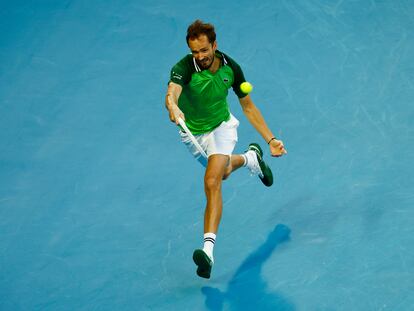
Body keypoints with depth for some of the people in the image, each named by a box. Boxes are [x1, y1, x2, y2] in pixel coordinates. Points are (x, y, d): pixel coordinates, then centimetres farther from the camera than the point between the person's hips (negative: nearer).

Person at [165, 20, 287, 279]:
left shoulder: (230, 67, -19)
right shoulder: (184, 68, -30)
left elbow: (248, 106, -6)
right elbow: (171, 93, -52)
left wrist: (271, 139, -11)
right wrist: (173, 107, -77)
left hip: (221, 127, -1)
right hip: (193, 133, 1)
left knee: (212, 182, -23)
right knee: (224, 172, 26)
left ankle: (208, 249, -29)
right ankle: (251, 158, 61)